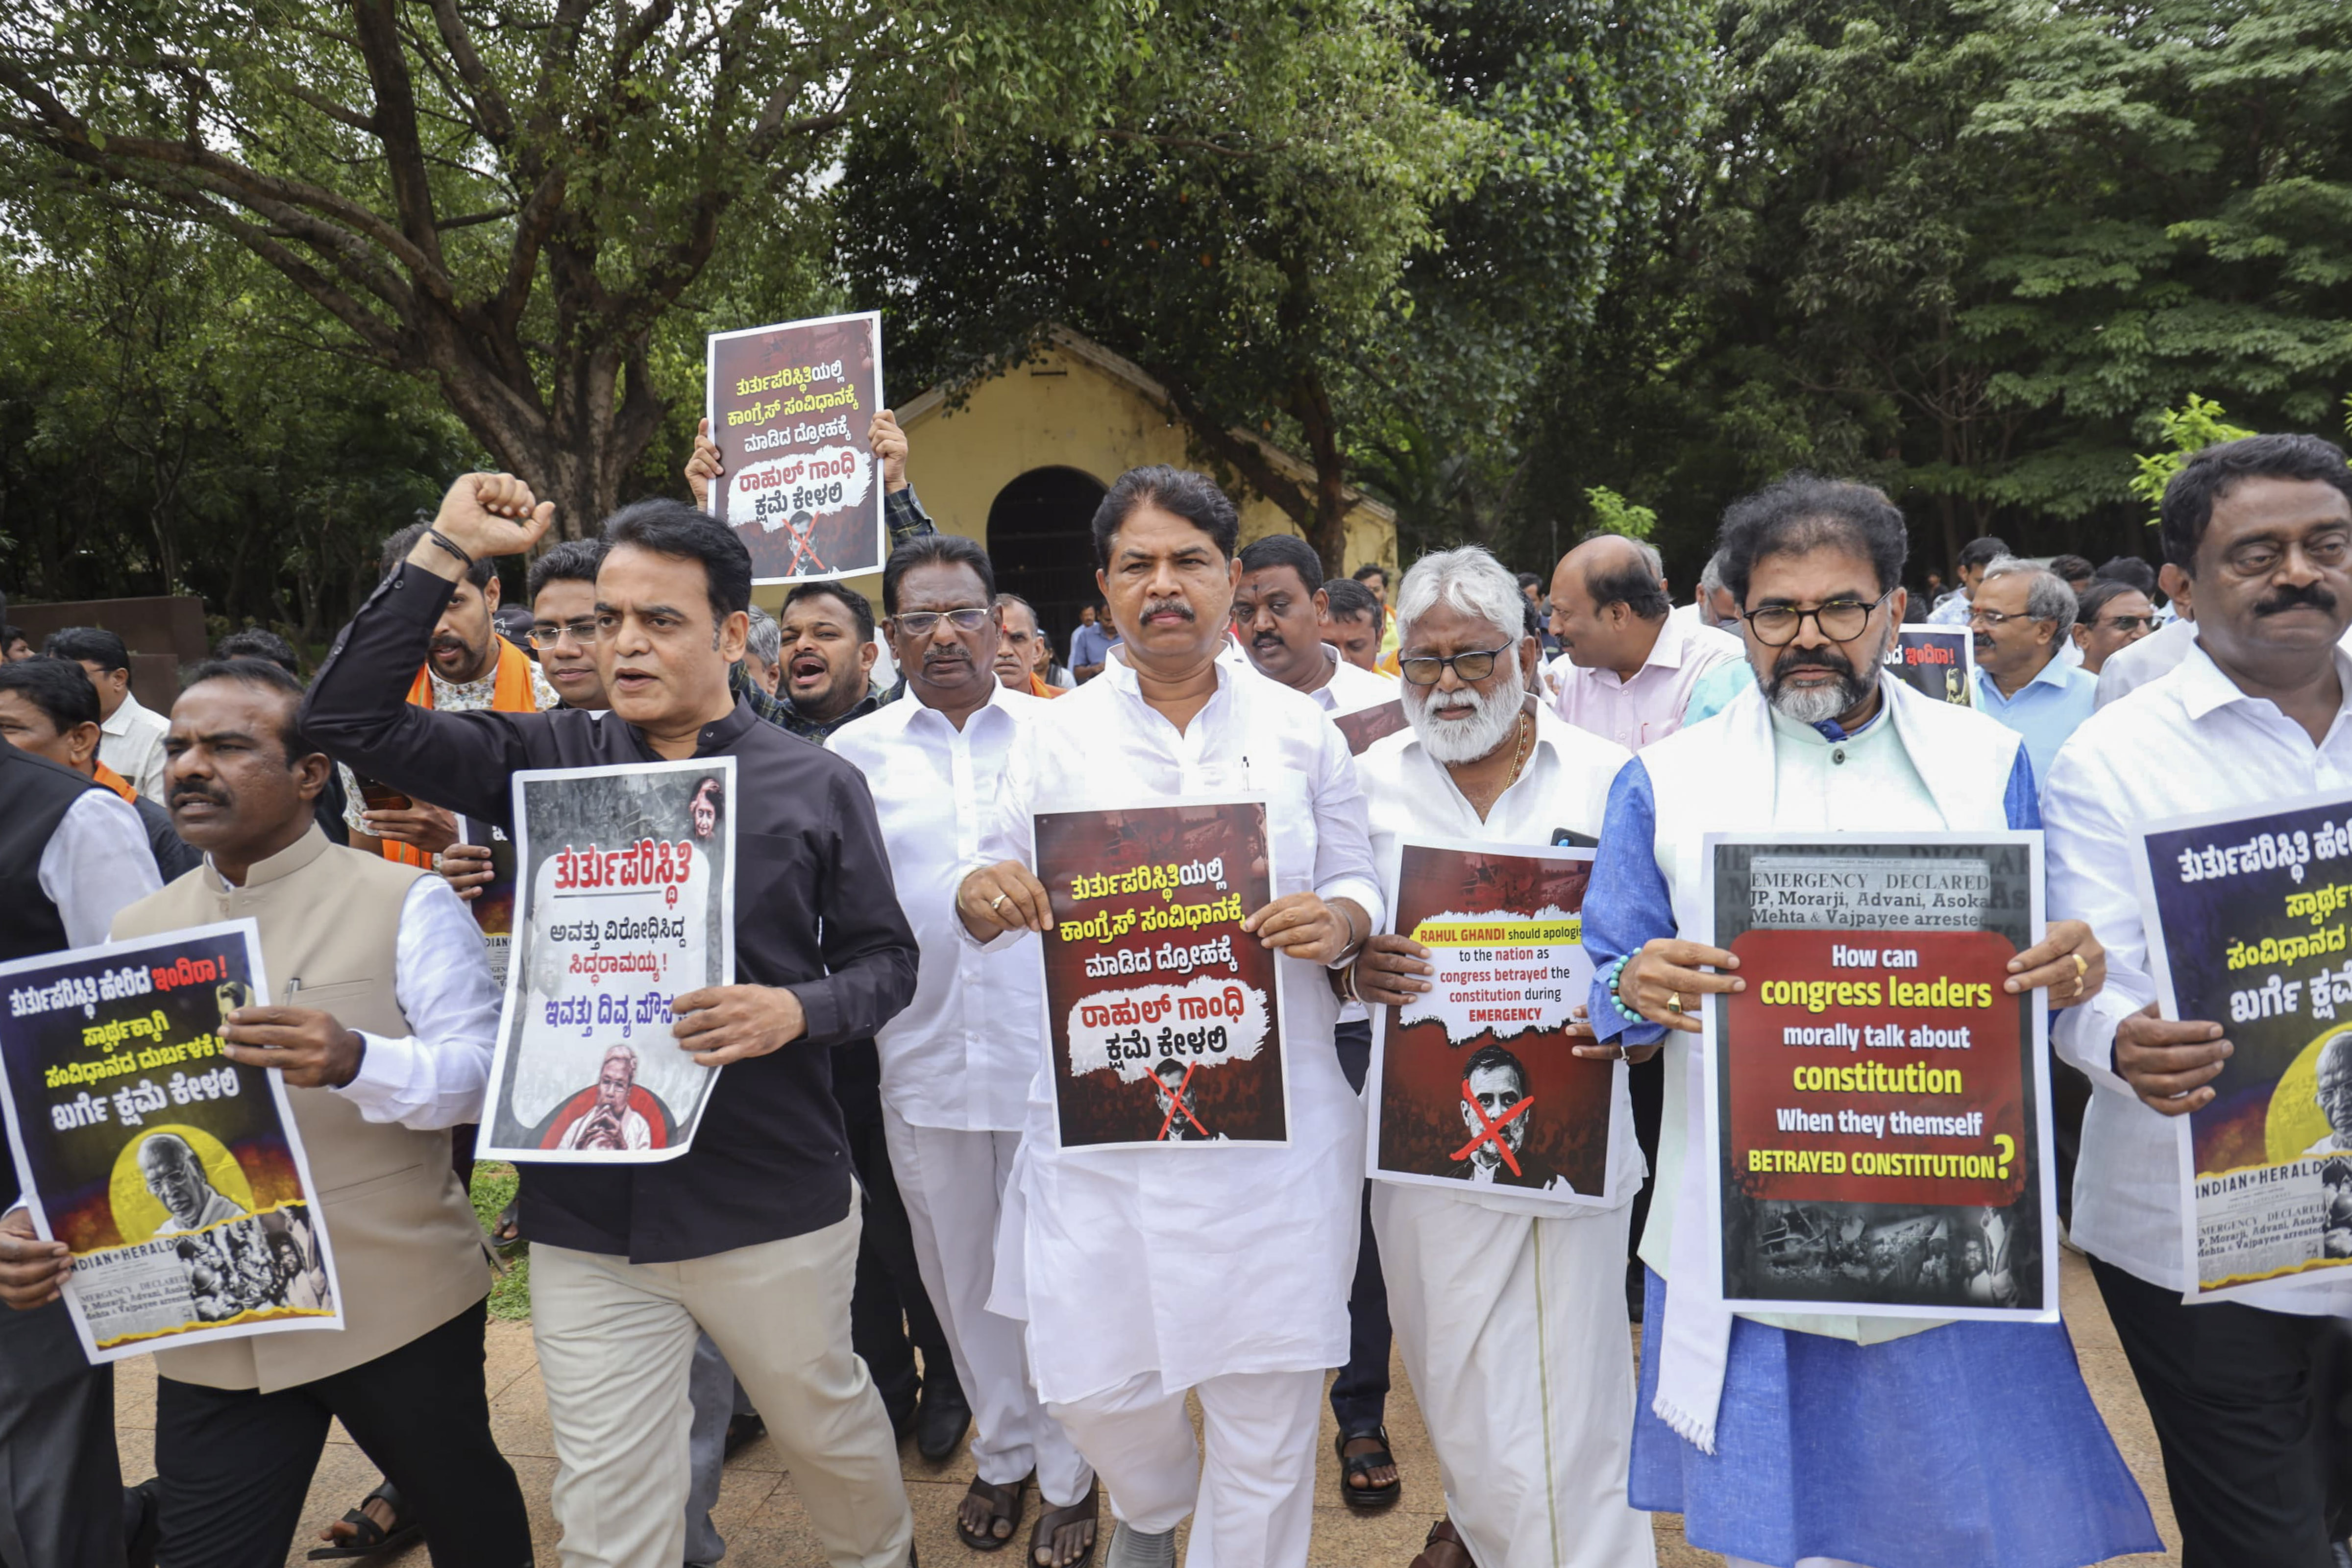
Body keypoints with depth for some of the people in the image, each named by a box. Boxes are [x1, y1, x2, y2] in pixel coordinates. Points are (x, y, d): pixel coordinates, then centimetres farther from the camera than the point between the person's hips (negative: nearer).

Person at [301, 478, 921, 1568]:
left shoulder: (817, 786, -3)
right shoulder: (552, 762, 2)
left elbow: (886, 959, 1)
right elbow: (348, 716, -2)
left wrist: (797, 1011, -19)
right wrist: (447, 549, -7)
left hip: (774, 1207, -1)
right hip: (587, 1219, 2)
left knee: (827, 1428, 21)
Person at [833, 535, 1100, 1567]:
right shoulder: (856, 753, 3)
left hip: (1050, 1049, -2)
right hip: (925, 1058, 2)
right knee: (963, 1276, 17)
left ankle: (1069, 1472, 31)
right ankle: (1003, 1452, 39)